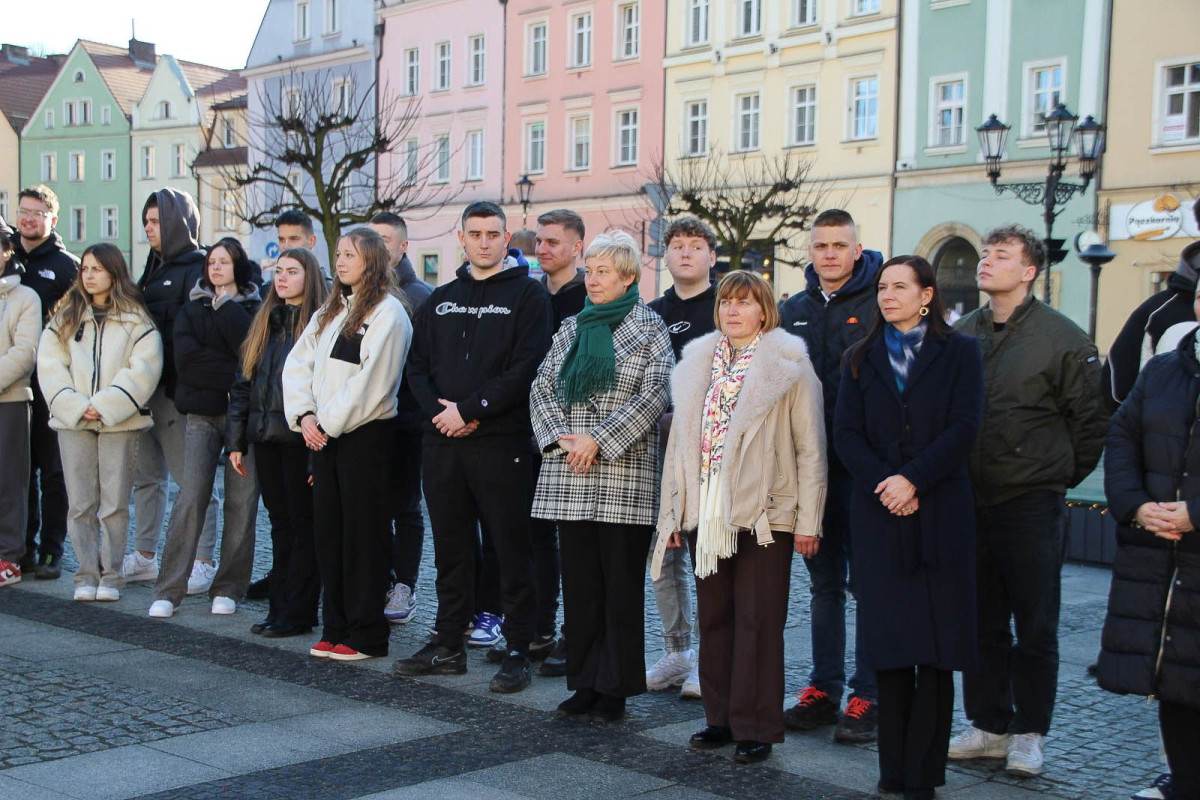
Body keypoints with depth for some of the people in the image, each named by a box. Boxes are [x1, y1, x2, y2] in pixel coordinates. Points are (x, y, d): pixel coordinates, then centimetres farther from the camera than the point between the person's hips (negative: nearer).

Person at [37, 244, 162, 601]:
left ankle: (110, 575, 8)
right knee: (81, 503, 3)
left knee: (115, 503, 0)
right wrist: (75, 405, -10)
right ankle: (86, 574, 9)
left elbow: (143, 370, -7)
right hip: (73, 422, 2)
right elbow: (50, 365, 3)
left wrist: (105, 406, -14)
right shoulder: (65, 316, 11)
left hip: (120, 421, -2)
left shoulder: (135, 319, 3)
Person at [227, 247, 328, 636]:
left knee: (302, 523, 1)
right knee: (280, 523, 12)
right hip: (266, 439, 7)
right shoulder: (263, 323, 14)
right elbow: (243, 384, 15)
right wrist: (236, 440, 11)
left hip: (299, 441, -6)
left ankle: (297, 613, 7)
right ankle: (280, 607, 19)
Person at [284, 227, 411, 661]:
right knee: (328, 531, 9)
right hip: (323, 435, 8)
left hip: (365, 434, -8)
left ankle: (366, 636, 4)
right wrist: (305, 415, -3)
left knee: (364, 534, -2)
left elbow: (370, 383, -15)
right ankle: (336, 629, 18)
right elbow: (297, 363, 12)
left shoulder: (388, 312, -8)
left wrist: (329, 422, -12)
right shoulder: (330, 312, 17)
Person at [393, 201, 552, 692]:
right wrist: (439, 411, -6)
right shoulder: (441, 299, 17)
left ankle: (518, 651, 6)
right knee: (451, 547, 12)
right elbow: (418, 367, 13)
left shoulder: (527, 295, 0)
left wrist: (469, 409, -14)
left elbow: (526, 369, -11)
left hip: (502, 443, -5)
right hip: (442, 443, 5)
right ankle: (448, 646, 22)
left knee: (512, 550, -1)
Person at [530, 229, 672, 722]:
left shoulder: (650, 328, 1)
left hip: (624, 475, -5)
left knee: (622, 584, 1)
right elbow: (542, 386, 11)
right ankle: (584, 683, 17)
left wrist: (598, 440, -15)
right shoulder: (571, 328, 15)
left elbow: (654, 395, -9)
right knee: (578, 581, 8)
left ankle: (616, 688, 10)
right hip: (570, 478, 5)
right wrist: (560, 437, -6)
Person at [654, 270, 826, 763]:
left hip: (764, 513, -5)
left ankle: (756, 728, 9)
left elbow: (810, 449, -4)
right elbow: (680, 441, 14)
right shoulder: (697, 363, 13)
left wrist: (808, 520, -7)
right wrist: (673, 512, 11)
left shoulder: (789, 366, -2)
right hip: (706, 512, 5)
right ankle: (721, 717, 22)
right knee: (713, 617, 11)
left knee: (758, 621, 0)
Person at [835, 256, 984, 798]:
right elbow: (846, 433, 3)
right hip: (877, 511, 2)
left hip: (939, 510, -2)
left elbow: (963, 427, -6)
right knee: (886, 639, 3)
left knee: (936, 642, -2)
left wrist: (913, 479, -16)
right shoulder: (861, 358, 13)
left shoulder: (959, 352, 5)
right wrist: (883, 483, -13)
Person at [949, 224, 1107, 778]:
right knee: (982, 624, 12)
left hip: (1032, 505, -4)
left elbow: (1091, 419, -1)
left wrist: (1063, 476, 3)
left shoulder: (1061, 337, -6)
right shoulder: (960, 336, 6)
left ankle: (1028, 733, 16)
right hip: (969, 502, 4)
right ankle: (989, 726, 23)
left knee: (1035, 629, 4)